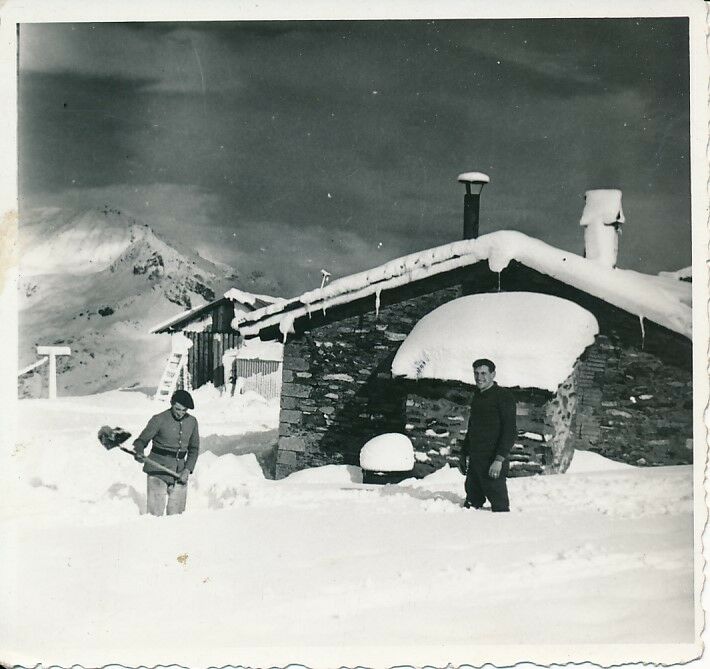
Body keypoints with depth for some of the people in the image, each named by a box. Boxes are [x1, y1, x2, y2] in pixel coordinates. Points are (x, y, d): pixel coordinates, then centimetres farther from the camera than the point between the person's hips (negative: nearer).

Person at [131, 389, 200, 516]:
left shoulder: (192, 422, 5)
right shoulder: (159, 420, -8)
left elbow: (194, 448, 13)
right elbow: (141, 440, -6)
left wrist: (188, 469, -2)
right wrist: (139, 453, -29)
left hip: (179, 472, 4)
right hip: (158, 470, -4)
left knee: (177, 513, 6)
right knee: (155, 513, -8)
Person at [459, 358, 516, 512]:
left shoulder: (503, 396, -8)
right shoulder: (477, 396, 16)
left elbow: (510, 430, -15)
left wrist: (499, 459, -22)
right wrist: (464, 454, 22)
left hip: (493, 461, -8)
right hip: (474, 462, 8)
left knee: (499, 505, -7)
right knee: (471, 504, 9)